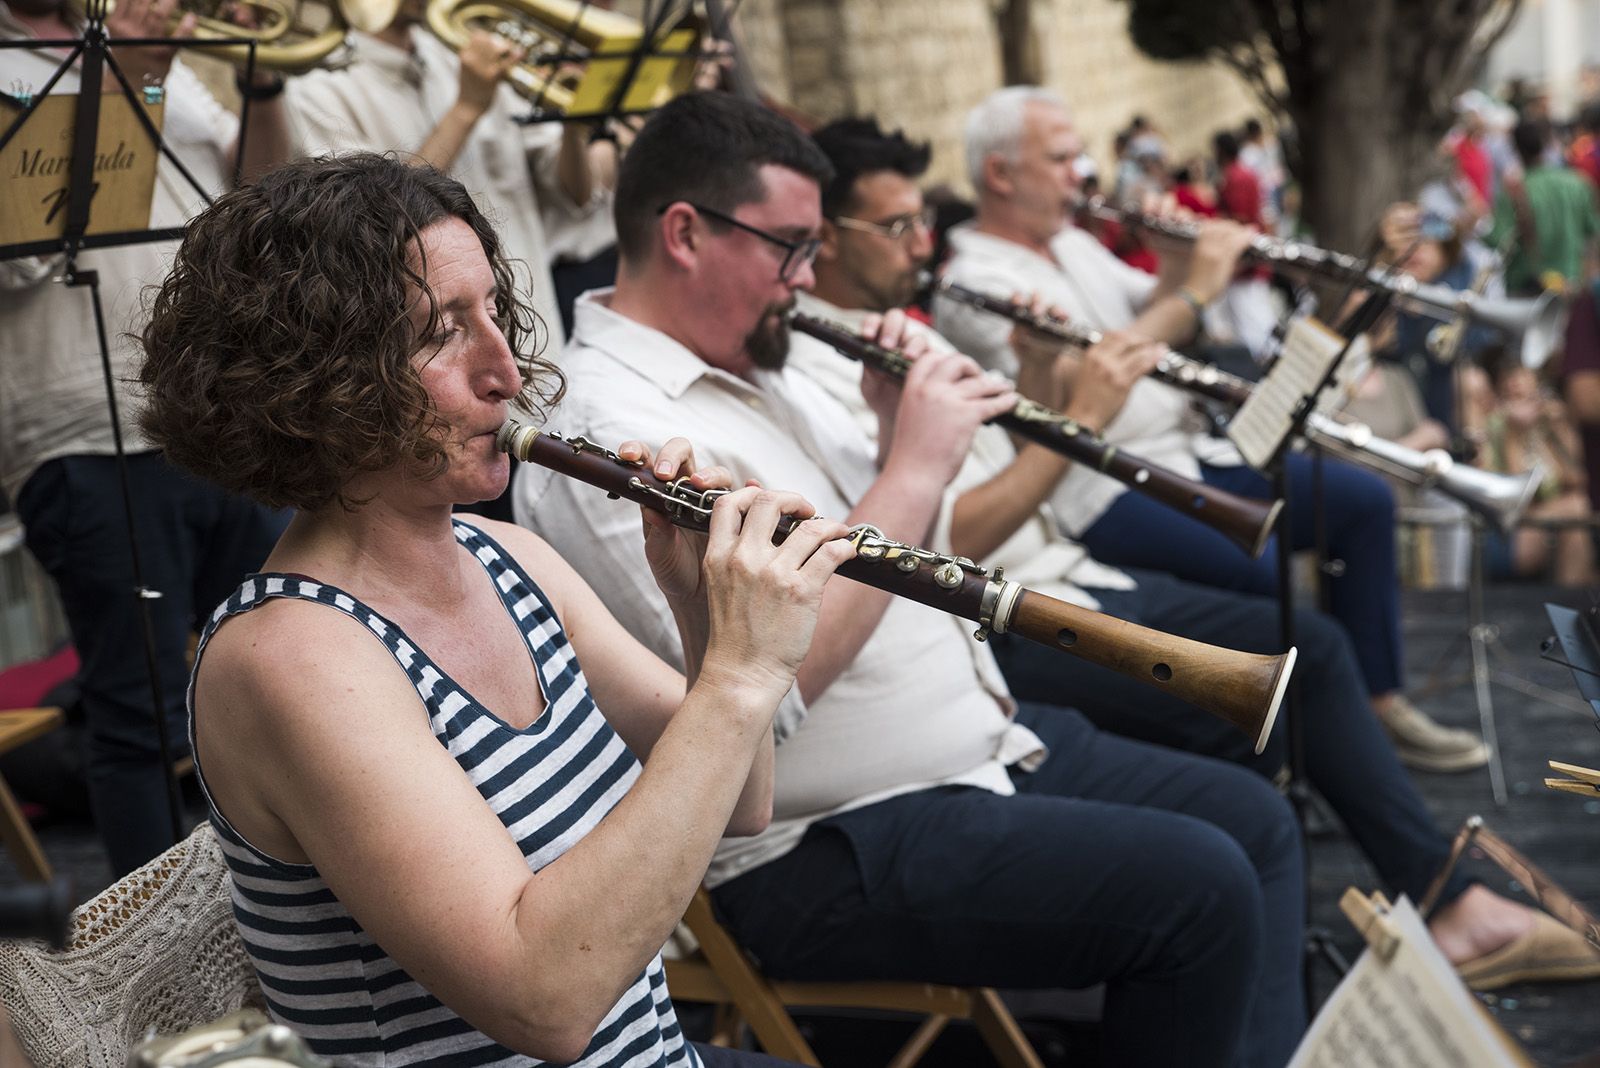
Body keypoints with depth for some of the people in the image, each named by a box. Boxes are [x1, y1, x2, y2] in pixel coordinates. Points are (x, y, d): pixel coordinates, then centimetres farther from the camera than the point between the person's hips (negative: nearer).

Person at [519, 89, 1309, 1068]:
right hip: (833, 849, -10)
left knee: (1252, 820, 8)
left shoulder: (758, 366, 11)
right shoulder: (607, 431, -21)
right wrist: (915, 467, -24)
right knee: (1200, 888, -18)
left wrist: (909, 429, -2)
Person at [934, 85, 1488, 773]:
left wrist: (1177, 265, 1)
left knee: (1364, 501, 4)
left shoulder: (1073, 245, 17)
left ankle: (1380, 705, 10)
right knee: (1261, 568, -31)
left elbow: (1153, 326, 23)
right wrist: (1194, 291, -21)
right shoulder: (975, 283, -13)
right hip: (1102, 491, -9)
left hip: (1185, 453, 10)